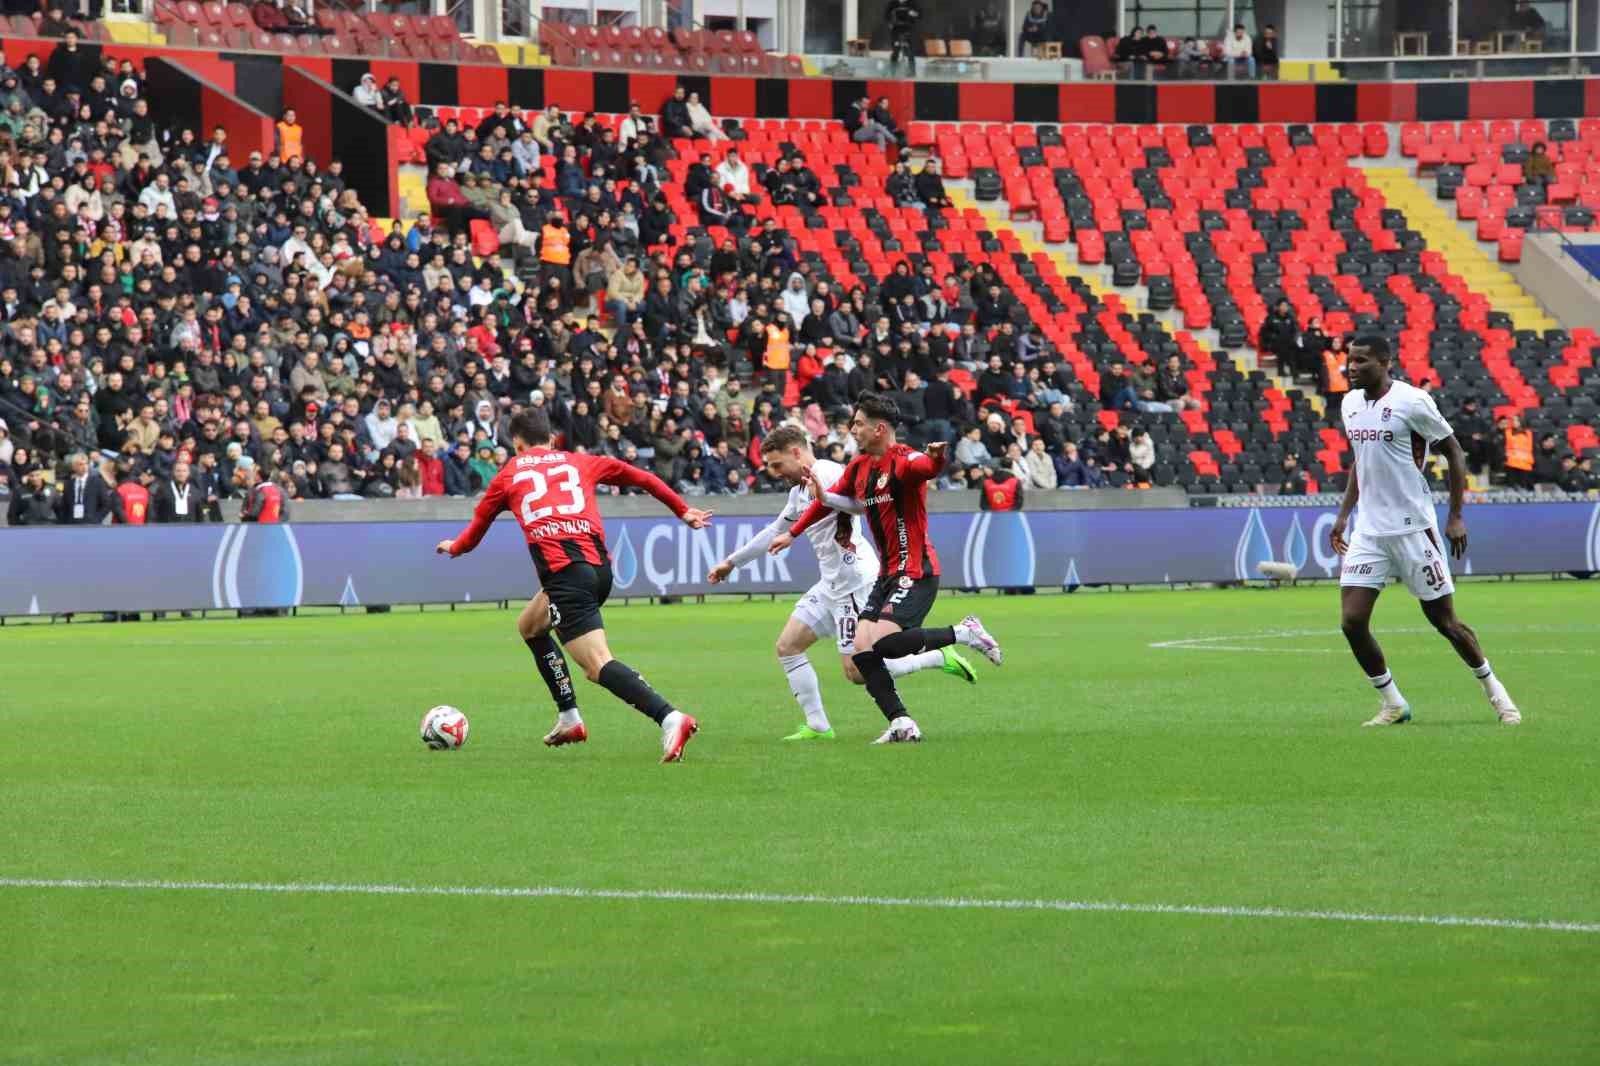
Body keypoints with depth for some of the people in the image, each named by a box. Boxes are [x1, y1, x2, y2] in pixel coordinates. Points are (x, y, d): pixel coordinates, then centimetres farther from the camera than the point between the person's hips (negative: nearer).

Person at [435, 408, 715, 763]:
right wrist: (683, 510, 38)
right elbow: (642, 478, 27)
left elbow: (478, 525, 31)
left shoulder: (509, 474, 17)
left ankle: (670, 718, -36)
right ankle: (569, 719, 28)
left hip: (565, 571, -6)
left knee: (598, 664, -14)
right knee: (529, 625, 30)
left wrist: (454, 547, 52)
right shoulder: (580, 462, 23)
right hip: (600, 565, 6)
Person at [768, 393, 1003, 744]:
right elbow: (829, 499, 27)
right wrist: (792, 533, 33)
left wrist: (935, 458, -64)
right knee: (862, 652, -3)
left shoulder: (903, 461, -16)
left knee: (883, 643, -23)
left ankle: (963, 633, -7)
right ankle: (902, 724, -1)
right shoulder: (860, 466, 10)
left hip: (915, 572, -9)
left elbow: (927, 467, -40)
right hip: (886, 574, 9)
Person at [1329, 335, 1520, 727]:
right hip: (1369, 531, 6)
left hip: (1413, 529, -6)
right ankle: (1393, 704, 9)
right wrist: (1343, 514, 15)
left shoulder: (1412, 401, -13)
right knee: (1352, 622, -7)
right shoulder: (1350, 404, 8)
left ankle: (1495, 691, 24)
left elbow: (1453, 452, -6)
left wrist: (1455, 516, -9)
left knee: (1444, 621, 2)